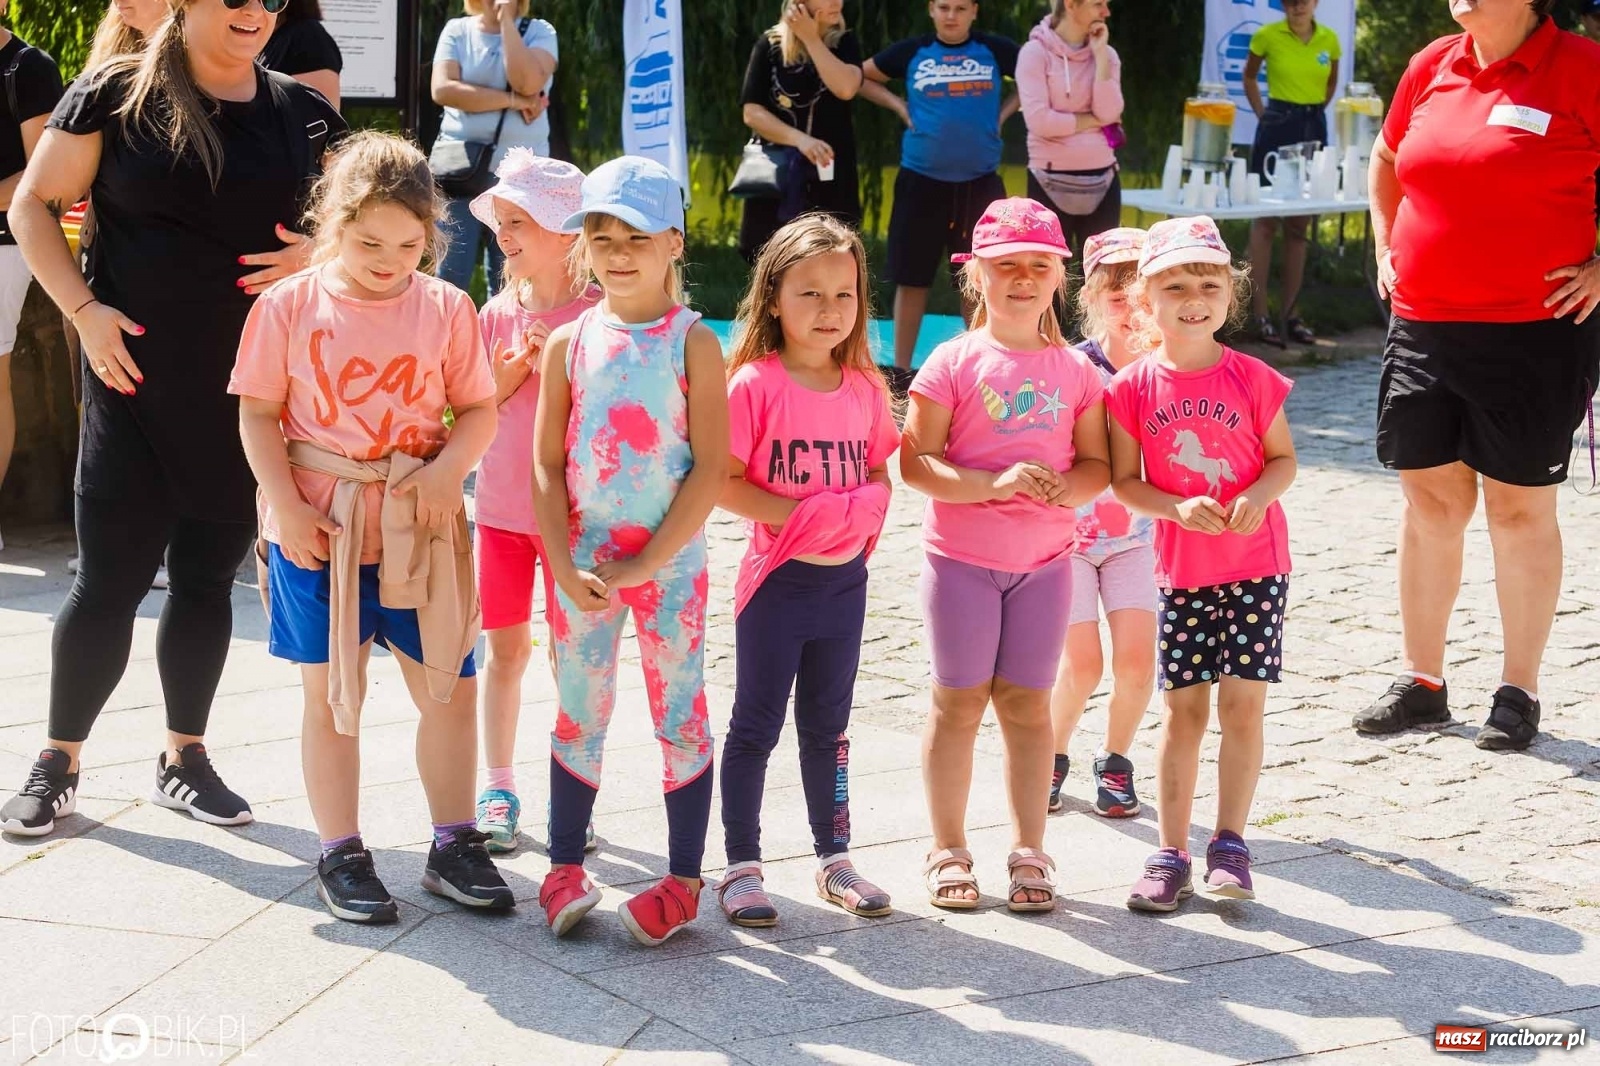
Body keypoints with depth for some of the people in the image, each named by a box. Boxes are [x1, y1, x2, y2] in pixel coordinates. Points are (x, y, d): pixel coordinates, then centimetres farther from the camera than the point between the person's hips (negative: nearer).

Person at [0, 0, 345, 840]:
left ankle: (184, 757, 25)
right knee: (111, 576, -1)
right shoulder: (117, 94, -4)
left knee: (208, 575, 11)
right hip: (137, 376, -3)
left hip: (251, 388, 3)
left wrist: (319, 254, -9)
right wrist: (84, 309, -12)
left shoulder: (302, 114, 5)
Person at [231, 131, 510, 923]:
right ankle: (340, 857, 18)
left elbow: (479, 409, 3)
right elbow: (258, 414, -3)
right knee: (331, 695, 6)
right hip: (318, 530, -2)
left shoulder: (446, 309, -1)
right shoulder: (289, 307, -5)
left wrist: (448, 469, -15)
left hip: (420, 530, 2)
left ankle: (453, 845, 22)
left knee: (452, 687, 6)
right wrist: (286, 505, -12)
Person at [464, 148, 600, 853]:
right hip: (501, 504, 4)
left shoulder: (596, 314, -9)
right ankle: (498, 789, 19)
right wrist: (511, 372, -9)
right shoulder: (497, 313, 4)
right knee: (505, 647, 10)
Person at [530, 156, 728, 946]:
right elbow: (547, 465, 2)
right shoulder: (568, 343, 3)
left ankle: (683, 879, 12)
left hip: (669, 562, -2)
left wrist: (647, 562, -15)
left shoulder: (693, 343, -4)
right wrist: (566, 566, -9)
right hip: (581, 563, 3)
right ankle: (564, 866, 20)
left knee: (680, 715, 4)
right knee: (579, 713, 9)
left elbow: (711, 468, -9)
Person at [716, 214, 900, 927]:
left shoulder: (865, 388, 4)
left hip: (845, 579, 5)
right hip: (778, 579, -5)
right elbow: (723, 482, -15)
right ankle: (741, 866, 11)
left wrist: (862, 510, -10)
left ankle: (833, 859, 26)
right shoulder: (754, 382, -12)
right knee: (757, 725, 4)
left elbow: (879, 473, 11)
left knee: (828, 726, 16)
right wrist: (798, 515, -23)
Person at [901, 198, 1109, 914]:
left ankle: (1029, 851, 16)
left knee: (1027, 703, 7)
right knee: (959, 702, 4)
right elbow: (915, 462, -11)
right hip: (961, 558, -2)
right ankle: (948, 850, 16)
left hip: (1044, 559, 2)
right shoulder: (954, 362, -5)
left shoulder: (1074, 370, 5)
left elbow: (1099, 464, 6)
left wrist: (1066, 486, -16)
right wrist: (993, 484, -23)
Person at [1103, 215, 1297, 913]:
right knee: (1184, 709, 4)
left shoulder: (1251, 379, -5)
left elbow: (1283, 457, 3)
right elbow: (1125, 480, -2)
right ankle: (1170, 854, 12)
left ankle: (1229, 844, 11)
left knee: (1243, 703, -2)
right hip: (1181, 568, 0)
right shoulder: (1132, 388, -5)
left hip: (1256, 564, 0)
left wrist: (1259, 495, -17)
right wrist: (1178, 508, -19)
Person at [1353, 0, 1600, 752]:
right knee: (1429, 501, 11)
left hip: (1534, 333, -5)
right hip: (1422, 326, 5)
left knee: (1521, 508, 4)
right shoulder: (1432, 67, 7)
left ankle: (1519, 693, 16)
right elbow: (1386, 161, 24)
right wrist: (1385, 249, 16)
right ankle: (1421, 682, 23)